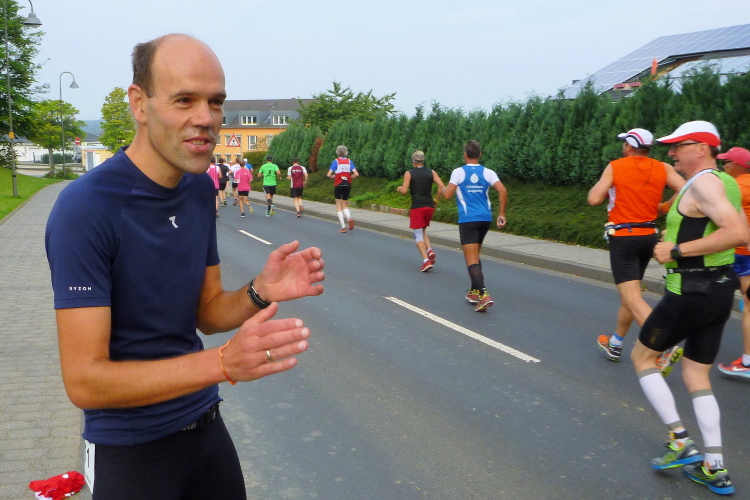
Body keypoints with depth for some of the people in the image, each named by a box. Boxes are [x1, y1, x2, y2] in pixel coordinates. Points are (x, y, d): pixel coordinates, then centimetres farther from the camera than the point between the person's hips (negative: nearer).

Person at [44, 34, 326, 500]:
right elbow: (84, 380, -24)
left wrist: (260, 293, -17)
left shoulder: (201, 187, -2)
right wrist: (224, 362, -36)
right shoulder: (84, 208, -23)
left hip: (205, 425, 6)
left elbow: (207, 313, 5)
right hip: (131, 449, -6)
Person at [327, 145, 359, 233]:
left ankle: (343, 227, -2)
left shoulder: (336, 161, -5)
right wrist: (349, 177, 11)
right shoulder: (349, 161, 4)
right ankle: (349, 217, -16)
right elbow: (356, 174, -5)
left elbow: (328, 175, -12)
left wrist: (333, 176, 9)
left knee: (338, 206, 6)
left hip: (338, 185, -3)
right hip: (347, 185, 3)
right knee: (345, 205, 16)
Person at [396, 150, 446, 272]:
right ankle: (430, 250, -2)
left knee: (418, 235, 0)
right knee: (423, 231, 22)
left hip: (417, 207, -4)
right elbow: (441, 186, -7)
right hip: (430, 206, 4)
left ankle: (426, 261, -13)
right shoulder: (432, 172, 6)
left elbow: (404, 191, -9)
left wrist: (399, 188, 13)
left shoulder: (409, 173, -2)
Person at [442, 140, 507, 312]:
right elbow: (502, 191, -7)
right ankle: (474, 291, 28)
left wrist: (443, 188, 15)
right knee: (475, 255, 22)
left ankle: (483, 295, -20)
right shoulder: (488, 172, 5)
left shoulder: (458, 172, -4)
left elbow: (447, 195, -8)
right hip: (485, 218, 5)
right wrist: (501, 214, 0)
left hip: (467, 220, -5)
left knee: (472, 259, -6)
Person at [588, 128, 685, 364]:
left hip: (622, 237, -5)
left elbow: (594, 199, -10)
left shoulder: (615, 167, -5)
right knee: (629, 293, 20)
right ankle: (614, 344, 33)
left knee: (632, 298, -10)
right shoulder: (663, 168, 3)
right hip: (648, 236, 5)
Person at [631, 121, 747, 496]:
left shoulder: (703, 183, -16)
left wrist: (679, 250, -25)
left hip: (691, 292, -10)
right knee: (696, 377, 15)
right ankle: (715, 469, 17)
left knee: (642, 356, 9)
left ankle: (680, 441, 7)